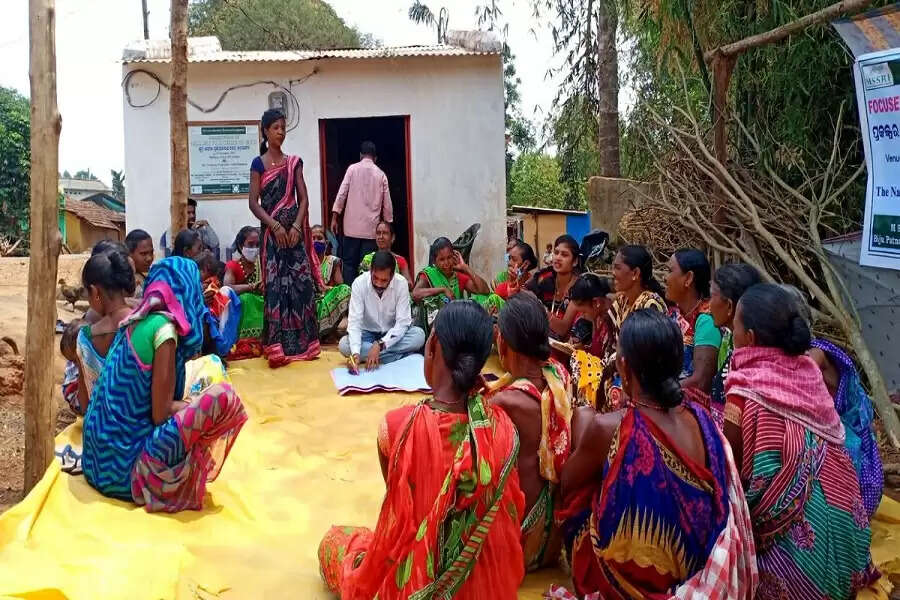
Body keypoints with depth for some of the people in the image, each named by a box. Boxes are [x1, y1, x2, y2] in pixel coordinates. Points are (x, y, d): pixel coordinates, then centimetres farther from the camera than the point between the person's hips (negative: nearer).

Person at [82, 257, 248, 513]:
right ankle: (185, 476, -2)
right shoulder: (164, 327, -16)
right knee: (223, 396, -15)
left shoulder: (135, 321, 8)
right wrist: (200, 404, 0)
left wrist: (190, 400, 26)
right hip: (126, 460, -9)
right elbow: (161, 413, -16)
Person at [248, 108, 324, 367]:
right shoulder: (258, 164, 1)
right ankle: (277, 346, -2)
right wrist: (275, 226, -15)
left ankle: (302, 343, 8)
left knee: (301, 283, -1)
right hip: (272, 232, -3)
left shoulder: (294, 162, 10)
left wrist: (297, 226, -9)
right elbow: (254, 204, -4)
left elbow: (303, 199, 5)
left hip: (295, 231, 3)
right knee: (276, 286, -5)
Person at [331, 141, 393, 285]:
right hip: (371, 227, 1)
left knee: (349, 263, 4)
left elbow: (342, 193, -4)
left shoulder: (352, 169, 3)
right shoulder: (381, 174, 8)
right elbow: (387, 204, 7)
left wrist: (334, 217, 0)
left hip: (352, 226, -1)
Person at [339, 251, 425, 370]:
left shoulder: (401, 283, -20)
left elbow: (402, 322, -21)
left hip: (393, 334, -1)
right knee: (344, 345, -30)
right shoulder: (359, 284, -20)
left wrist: (380, 345, -35)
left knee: (419, 335, -28)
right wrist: (355, 353, -40)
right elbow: (354, 322, -24)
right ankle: (400, 356, -26)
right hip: (367, 333, 1)